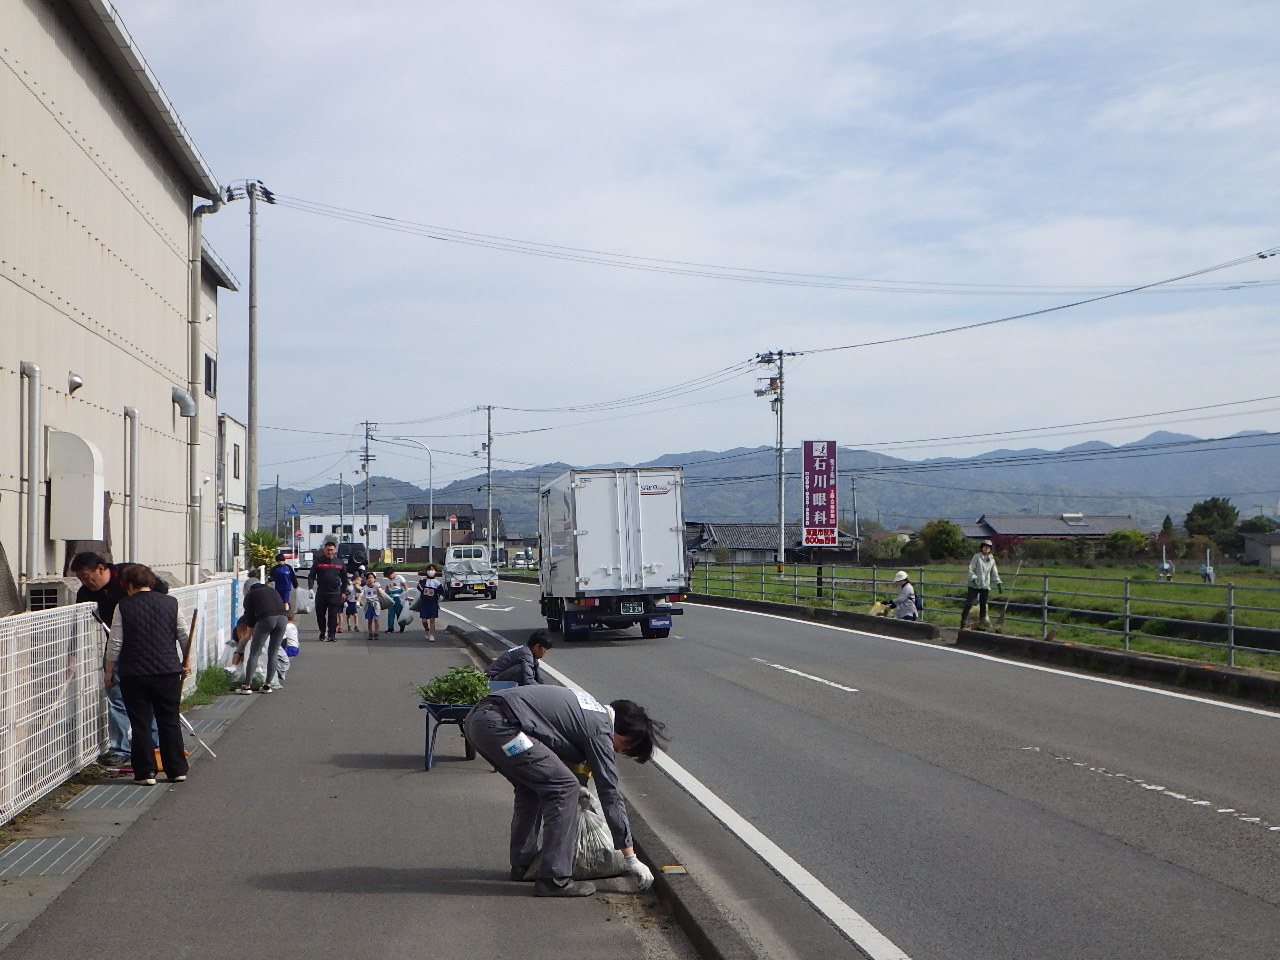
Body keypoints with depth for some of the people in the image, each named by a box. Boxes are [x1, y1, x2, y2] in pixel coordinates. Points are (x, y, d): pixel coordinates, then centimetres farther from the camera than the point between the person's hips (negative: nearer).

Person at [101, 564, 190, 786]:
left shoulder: (123, 607, -4)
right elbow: (185, 637, 7)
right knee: (170, 721, 11)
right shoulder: (170, 603, 4)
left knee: (141, 724, 4)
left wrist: (109, 671, 7)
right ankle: (177, 770, 13)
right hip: (168, 671, 2)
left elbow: (115, 643, -4)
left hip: (134, 674, -2)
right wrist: (185, 664, 20)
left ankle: (145, 773, 4)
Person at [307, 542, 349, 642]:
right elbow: (311, 576, 1)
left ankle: (332, 634, -1)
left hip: (334, 593, -1)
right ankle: (323, 632, 23)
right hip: (321, 593, 1)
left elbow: (344, 579, 13)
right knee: (320, 614, 6)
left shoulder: (340, 563, 7)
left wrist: (343, 592, 7)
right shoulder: (318, 562, 4)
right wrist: (310, 588, -13)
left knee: (333, 615, -5)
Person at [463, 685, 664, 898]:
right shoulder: (600, 729, -2)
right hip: (500, 725, -10)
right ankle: (554, 879, -3)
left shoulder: (592, 708, 24)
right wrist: (631, 858, 5)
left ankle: (522, 864, 32)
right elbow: (610, 794, 0)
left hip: (475, 718, 10)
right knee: (563, 788, -4)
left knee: (531, 787, 25)